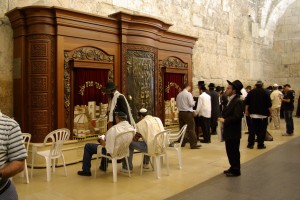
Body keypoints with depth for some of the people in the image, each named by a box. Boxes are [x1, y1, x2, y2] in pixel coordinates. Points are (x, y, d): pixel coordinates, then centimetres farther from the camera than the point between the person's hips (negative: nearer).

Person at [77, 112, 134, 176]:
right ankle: (103, 166, 45)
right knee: (104, 141, 36)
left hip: (112, 152, -7)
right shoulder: (132, 128, -10)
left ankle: (86, 171, 21)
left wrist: (101, 141, -1)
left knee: (87, 146, 11)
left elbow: (106, 145, -24)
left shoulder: (114, 129, -30)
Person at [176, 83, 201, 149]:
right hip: (187, 113, -6)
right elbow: (191, 104, -14)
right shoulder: (188, 94, -10)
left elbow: (177, 104, 13)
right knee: (191, 129, -4)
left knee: (182, 128, 13)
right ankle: (193, 144, -4)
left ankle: (182, 143, 20)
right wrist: (194, 102, 7)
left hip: (180, 113, 6)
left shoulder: (179, 94, 7)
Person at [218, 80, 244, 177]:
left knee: (234, 151, 3)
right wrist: (223, 119, 1)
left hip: (233, 132, -9)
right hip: (229, 131, 9)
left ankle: (236, 170, 16)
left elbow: (237, 116, -25)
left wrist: (225, 120, -18)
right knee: (230, 151, 17)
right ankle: (233, 168, 31)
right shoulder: (231, 100, 12)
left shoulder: (237, 101, -18)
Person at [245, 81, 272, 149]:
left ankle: (250, 144, 7)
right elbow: (269, 104, -5)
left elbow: (247, 103, 5)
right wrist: (270, 112, 5)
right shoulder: (265, 92, -5)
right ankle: (260, 144, 5)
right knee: (262, 130, 3)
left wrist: (246, 110, 12)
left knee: (252, 129, 7)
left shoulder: (251, 92, 4)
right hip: (263, 114, -3)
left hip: (253, 114, 3)